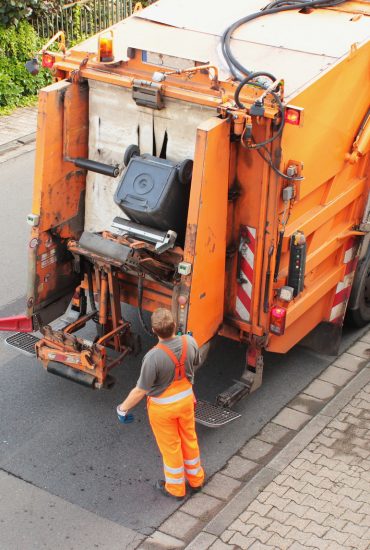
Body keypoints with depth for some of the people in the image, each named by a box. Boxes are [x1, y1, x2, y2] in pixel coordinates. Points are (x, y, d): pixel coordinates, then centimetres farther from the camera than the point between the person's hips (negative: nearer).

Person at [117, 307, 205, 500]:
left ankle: (175, 488, 38)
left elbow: (140, 390, -25)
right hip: (186, 398, 4)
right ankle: (196, 479, 46)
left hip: (163, 406, -4)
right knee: (189, 438, 25)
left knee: (170, 446, 17)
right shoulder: (190, 342, -21)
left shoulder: (153, 357, -36)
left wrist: (123, 407, -8)